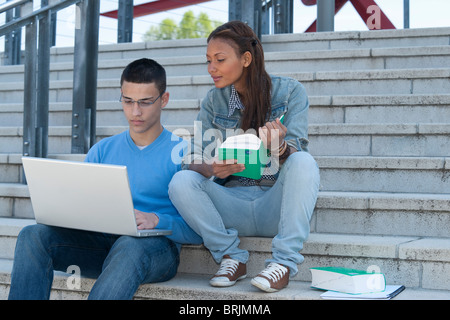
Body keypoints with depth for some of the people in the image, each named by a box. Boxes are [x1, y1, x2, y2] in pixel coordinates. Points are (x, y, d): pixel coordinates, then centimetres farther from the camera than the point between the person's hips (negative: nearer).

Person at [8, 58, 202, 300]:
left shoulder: (181, 152, 2)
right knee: (34, 236, -21)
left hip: (157, 245, -4)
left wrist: (156, 221, -23)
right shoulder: (102, 150, 17)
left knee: (130, 246, -41)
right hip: (101, 242, 5)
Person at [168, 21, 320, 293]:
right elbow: (194, 161, -3)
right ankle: (232, 257, -11)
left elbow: (297, 152, -14)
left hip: (276, 205, -2)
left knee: (304, 162, -31)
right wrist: (212, 169, -28)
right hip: (233, 205, 2)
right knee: (181, 182, -23)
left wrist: (279, 147, -38)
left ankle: (284, 261, -26)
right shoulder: (214, 101, 4)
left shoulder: (289, 91, -3)